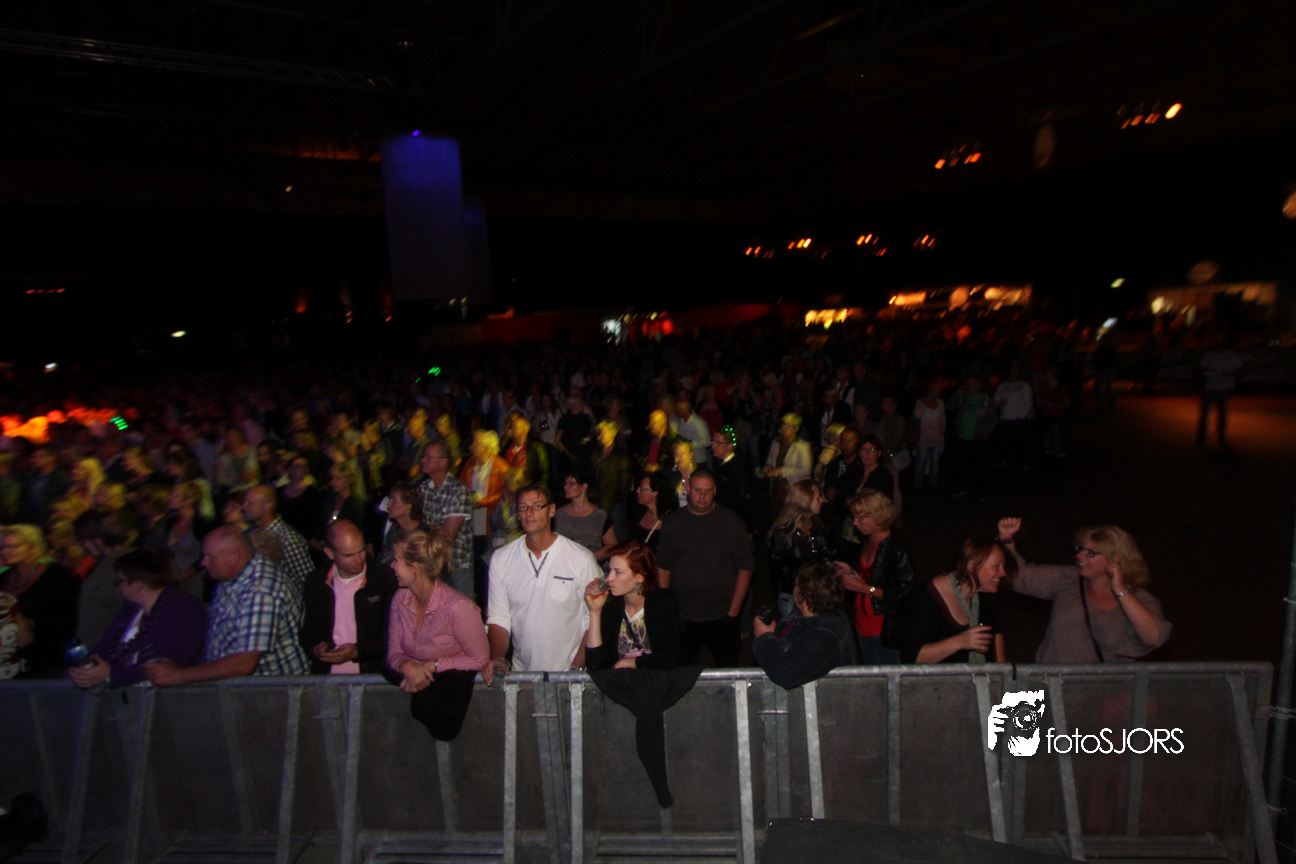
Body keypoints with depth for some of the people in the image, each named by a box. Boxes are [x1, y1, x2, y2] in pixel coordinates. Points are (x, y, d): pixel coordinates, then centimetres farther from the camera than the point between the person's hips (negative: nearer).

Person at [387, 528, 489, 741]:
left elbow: (480, 659, -10)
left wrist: (432, 666, -15)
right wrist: (408, 667, -16)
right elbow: (394, 653, 7)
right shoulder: (399, 600, 3)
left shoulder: (457, 607, -18)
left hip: (452, 689, -4)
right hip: (415, 684, 5)